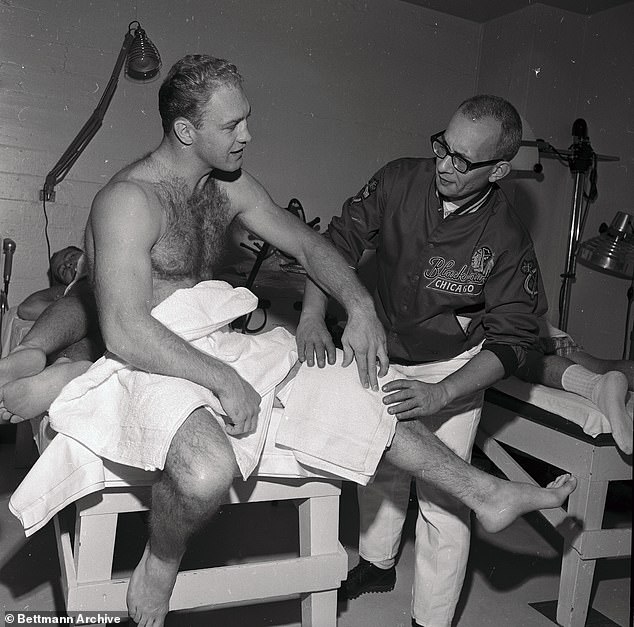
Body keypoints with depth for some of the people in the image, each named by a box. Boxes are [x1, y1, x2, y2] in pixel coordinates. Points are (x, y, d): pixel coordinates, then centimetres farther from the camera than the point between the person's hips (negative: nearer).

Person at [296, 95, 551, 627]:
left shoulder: (507, 242, -22)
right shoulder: (400, 181, -15)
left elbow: (510, 342, -19)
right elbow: (339, 241, -10)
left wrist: (441, 394, -32)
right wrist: (313, 314, -26)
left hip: (453, 369, -3)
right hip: (383, 354, 4)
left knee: (442, 501, -3)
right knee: (379, 467, 18)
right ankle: (377, 565, 45)